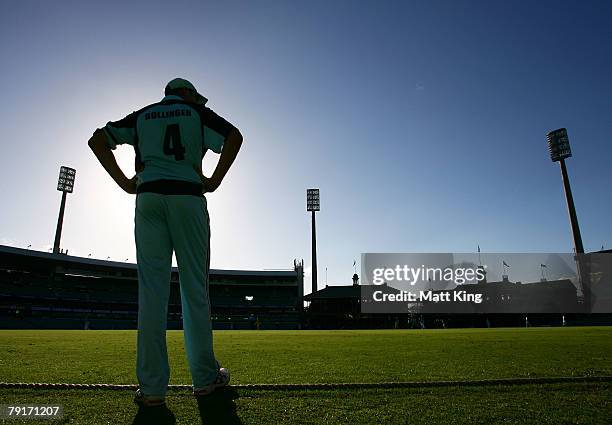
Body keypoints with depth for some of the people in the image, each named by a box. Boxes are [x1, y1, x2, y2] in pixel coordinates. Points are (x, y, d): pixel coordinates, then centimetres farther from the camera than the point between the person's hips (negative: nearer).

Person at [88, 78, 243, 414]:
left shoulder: (142, 115, 22)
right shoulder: (197, 112, 13)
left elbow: (97, 140, 17)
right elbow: (234, 137, -5)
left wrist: (124, 182, 11)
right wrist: (215, 181, -2)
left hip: (148, 198, 3)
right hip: (188, 197, -2)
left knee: (151, 290, -2)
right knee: (194, 289, 0)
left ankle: (152, 388, -3)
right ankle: (205, 378, 6)